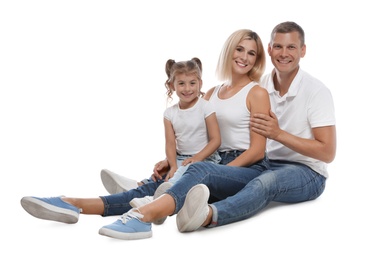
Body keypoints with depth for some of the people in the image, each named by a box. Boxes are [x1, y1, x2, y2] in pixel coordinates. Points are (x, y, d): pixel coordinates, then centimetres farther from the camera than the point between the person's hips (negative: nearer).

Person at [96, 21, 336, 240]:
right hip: (264, 167, 4)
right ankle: (143, 215, -49)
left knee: (265, 181, -40)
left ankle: (207, 216, -69)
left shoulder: (316, 91, -5)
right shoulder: (260, 87, 6)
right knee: (202, 170, -24)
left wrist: (278, 133, -18)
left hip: (306, 174, -3)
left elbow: (327, 153, -9)